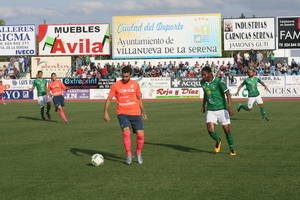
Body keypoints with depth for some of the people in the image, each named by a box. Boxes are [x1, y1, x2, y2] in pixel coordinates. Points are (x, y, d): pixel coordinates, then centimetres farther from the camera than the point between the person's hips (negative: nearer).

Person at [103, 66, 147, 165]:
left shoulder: (135, 84, 5)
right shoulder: (116, 85, -3)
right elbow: (109, 99, -1)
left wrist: (143, 112, 15)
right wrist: (105, 112, -12)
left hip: (135, 113, 2)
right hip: (122, 113, -2)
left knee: (140, 134, -5)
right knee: (126, 131, -22)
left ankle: (138, 153, 19)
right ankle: (128, 155, -10)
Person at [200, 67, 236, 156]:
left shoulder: (219, 81, -14)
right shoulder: (203, 82, 3)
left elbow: (228, 94, -17)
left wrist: (230, 107, -28)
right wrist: (203, 105, 25)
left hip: (222, 109, -4)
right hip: (210, 110, 4)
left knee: (227, 130, 0)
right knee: (210, 130, -13)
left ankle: (232, 149, 19)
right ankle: (218, 141, 19)